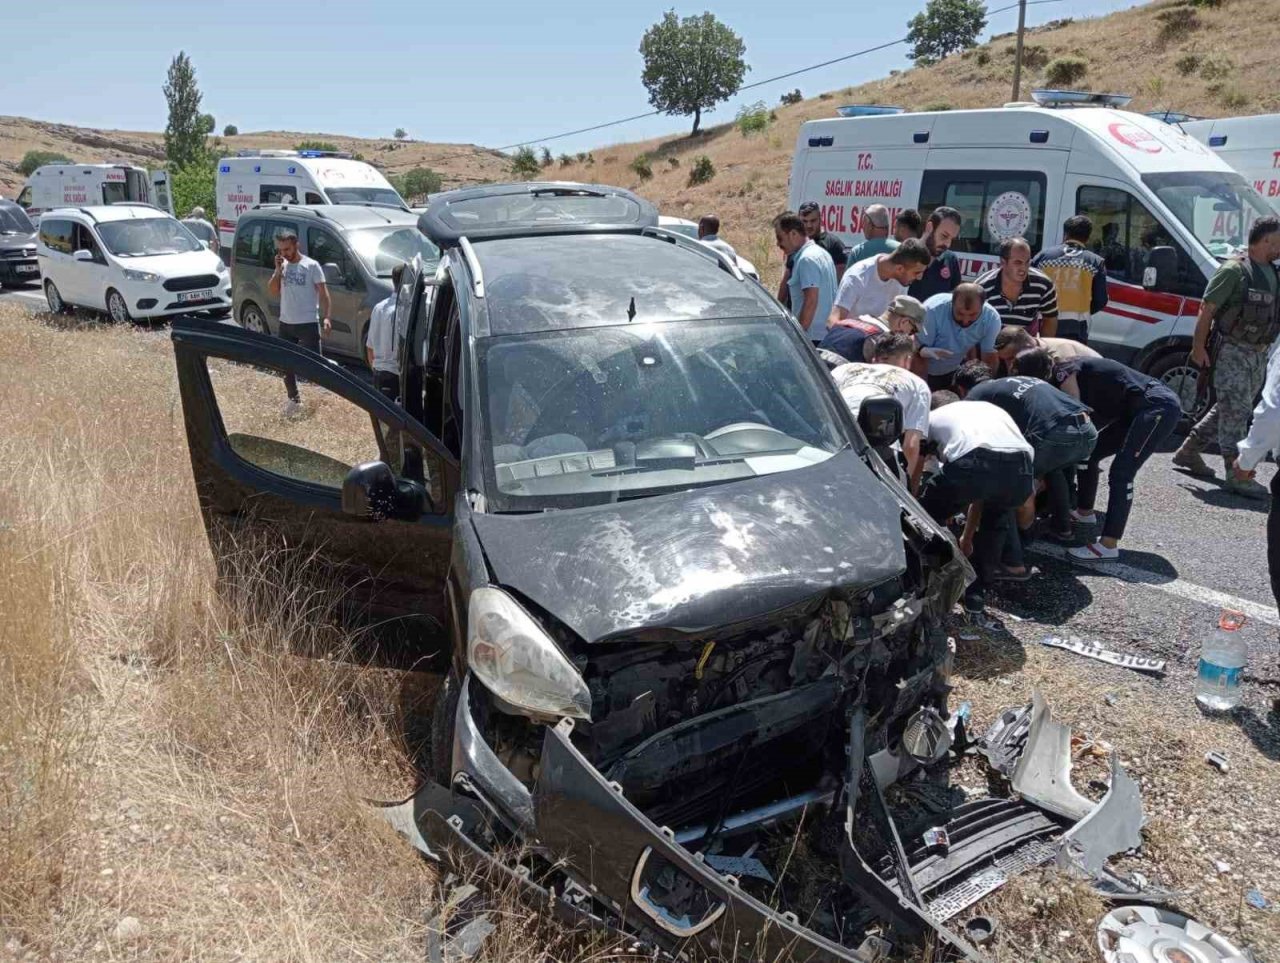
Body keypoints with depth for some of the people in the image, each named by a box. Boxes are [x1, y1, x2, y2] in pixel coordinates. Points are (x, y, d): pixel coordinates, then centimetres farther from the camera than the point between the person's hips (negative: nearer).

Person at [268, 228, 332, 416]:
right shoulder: (282, 266, 8)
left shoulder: (311, 266, -8)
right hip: (285, 323, 6)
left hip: (308, 323, -6)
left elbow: (323, 293, -9)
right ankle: (294, 400, 25)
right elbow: (273, 292, 3)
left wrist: (326, 317, -19)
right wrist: (278, 270, -9)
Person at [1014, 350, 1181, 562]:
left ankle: (1108, 546, -20)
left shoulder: (1064, 373, -12)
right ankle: (1084, 512, 32)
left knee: (1121, 473, -18)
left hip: (1159, 406, -10)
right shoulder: (1071, 377, 15)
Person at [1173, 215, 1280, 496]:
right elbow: (1207, 309, -13)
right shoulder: (1235, 270, -11)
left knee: (1227, 409, 14)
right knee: (1237, 411, -9)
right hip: (1233, 352, -8)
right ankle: (1237, 475, -7)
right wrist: (1198, 347, -16)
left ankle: (1188, 451, 27)